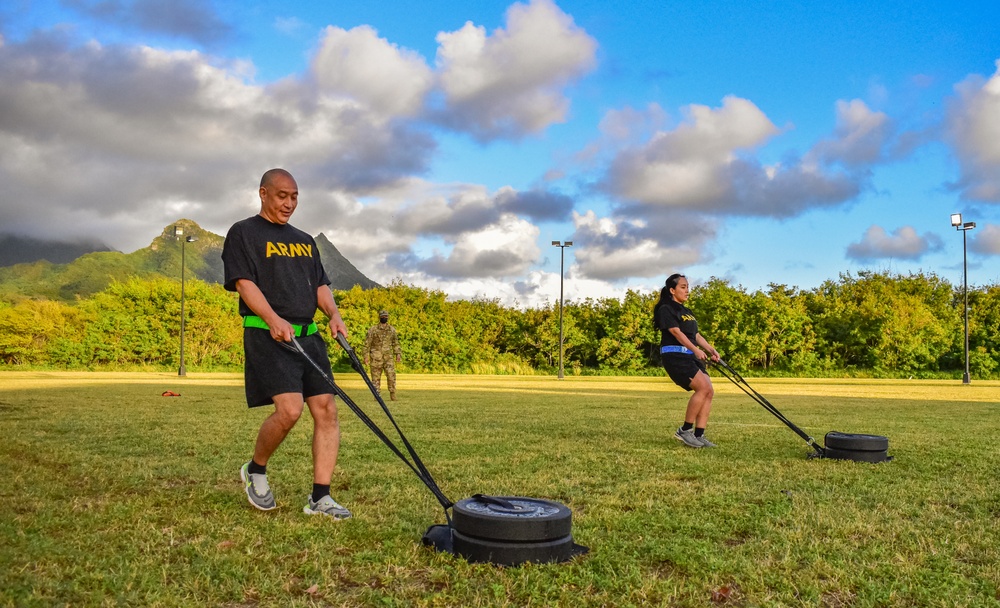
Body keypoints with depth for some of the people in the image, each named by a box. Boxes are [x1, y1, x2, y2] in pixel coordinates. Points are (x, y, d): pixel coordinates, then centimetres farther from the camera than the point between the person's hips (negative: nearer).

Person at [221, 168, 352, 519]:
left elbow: (320, 284, 21)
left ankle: (320, 497, 2)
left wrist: (333, 314, 0)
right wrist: (274, 320, -23)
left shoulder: (304, 241, 23)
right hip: (267, 335, -7)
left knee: (326, 410, -3)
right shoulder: (243, 233, 3)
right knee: (289, 409, -20)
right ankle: (255, 471, 8)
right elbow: (243, 282, -8)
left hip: (308, 335, 7)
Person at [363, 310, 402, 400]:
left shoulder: (392, 330, 11)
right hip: (376, 357, -2)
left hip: (388, 357, 2)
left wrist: (398, 354, 6)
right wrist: (366, 356, -5)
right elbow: (367, 343, 1)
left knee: (391, 375, -9)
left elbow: (395, 343, 17)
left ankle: (392, 394, -2)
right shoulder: (373, 329, 1)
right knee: (376, 377, 1)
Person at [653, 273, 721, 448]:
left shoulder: (687, 312, 22)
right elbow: (677, 332, -16)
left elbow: (696, 335, 18)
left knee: (709, 392, -3)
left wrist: (711, 350, 2)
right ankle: (685, 430, -11)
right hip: (675, 355, -9)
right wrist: (696, 350, -26)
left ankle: (699, 436, 0)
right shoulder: (666, 309, -5)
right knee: (704, 388, -20)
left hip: (691, 356, 9)